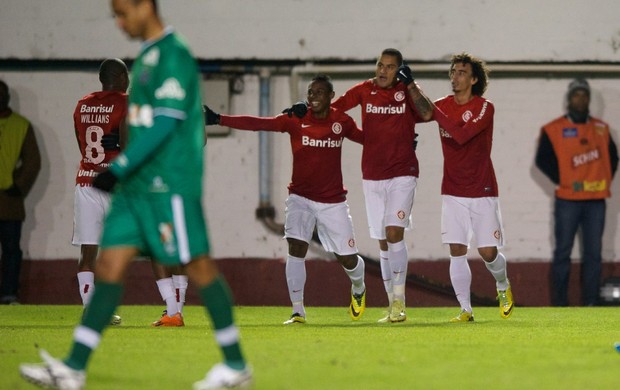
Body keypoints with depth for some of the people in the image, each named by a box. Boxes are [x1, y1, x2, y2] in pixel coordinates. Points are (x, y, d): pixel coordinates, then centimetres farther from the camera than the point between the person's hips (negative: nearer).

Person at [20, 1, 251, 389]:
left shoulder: (174, 55, -12)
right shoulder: (147, 56, 17)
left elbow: (165, 123, -19)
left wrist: (119, 168, -20)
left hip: (170, 185, -9)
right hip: (138, 184, 9)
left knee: (199, 266, -3)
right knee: (109, 266, 2)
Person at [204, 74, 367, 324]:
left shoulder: (342, 122, -1)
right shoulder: (295, 120, -6)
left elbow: (365, 138, 13)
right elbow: (257, 124, -12)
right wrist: (219, 119, -21)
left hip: (333, 201, 0)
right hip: (301, 198, 0)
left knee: (347, 258, 3)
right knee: (296, 248, -19)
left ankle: (359, 289, 38)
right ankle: (298, 311, -13)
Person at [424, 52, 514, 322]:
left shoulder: (485, 108, -10)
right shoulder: (444, 105, 6)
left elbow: (462, 134, -24)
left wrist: (434, 112, -23)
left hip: (482, 191, -3)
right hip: (453, 193, 3)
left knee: (488, 252, -3)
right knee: (457, 252, -4)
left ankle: (503, 286, 28)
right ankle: (465, 309, 1)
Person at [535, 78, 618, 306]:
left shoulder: (601, 129, 11)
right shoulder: (554, 130, 0)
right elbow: (543, 159, -3)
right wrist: (562, 181, -7)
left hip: (596, 200, 3)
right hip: (568, 200, -3)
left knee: (593, 253, 1)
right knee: (563, 251, -1)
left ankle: (591, 302, 4)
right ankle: (559, 303, 2)